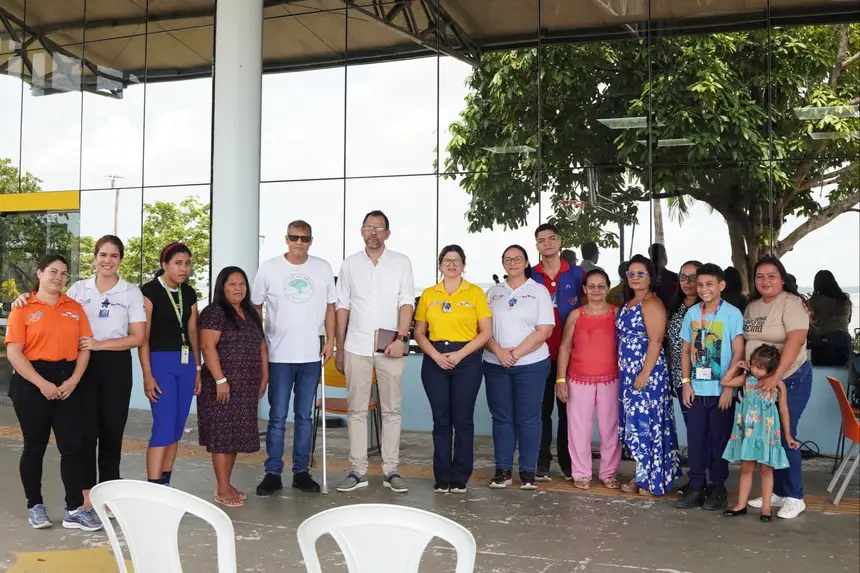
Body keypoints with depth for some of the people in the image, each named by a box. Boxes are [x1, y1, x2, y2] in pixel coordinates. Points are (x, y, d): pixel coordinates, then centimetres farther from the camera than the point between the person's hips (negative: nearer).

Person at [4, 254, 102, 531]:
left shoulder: (75, 307, 11)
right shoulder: (23, 309, 1)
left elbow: (85, 347, 7)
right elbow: (14, 353, -7)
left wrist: (74, 380, -8)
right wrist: (42, 383, -15)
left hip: (68, 382, 3)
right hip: (33, 383, -3)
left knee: (73, 446, -1)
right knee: (34, 447, 8)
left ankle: (75, 510, 3)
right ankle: (35, 506, 21)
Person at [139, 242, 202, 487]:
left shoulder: (189, 293, 10)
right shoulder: (149, 291, -9)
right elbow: (143, 336, -11)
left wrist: (197, 369, 12)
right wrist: (147, 375, -15)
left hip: (186, 363, 6)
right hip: (160, 362, -6)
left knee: (177, 429, 8)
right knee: (164, 427, -12)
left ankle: (165, 484, 17)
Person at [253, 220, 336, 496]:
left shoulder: (323, 268, 4)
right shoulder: (269, 268, -1)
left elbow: (330, 306, 10)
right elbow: (255, 307, 5)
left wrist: (330, 341, 3)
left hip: (312, 356, 2)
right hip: (279, 356, -2)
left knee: (305, 417, 9)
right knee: (277, 418, 2)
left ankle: (301, 472, 18)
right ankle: (272, 473, 11)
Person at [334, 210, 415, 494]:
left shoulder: (401, 263, 5)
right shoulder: (350, 264, 10)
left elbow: (406, 303, -2)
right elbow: (342, 307, 10)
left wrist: (401, 338, -15)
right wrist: (339, 348, 7)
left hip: (390, 346, -1)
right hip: (356, 347, 2)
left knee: (391, 410, 3)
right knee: (357, 410, 4)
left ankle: (390, 470, 10)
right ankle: (357, 470, 11)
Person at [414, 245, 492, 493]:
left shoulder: (475, 292, 2)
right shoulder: (428, 294, 9)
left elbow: (486, 332, -1)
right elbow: (419, 333, 8)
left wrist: (460, 354, -11)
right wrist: (435, 355, -9)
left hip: (466, 359, -2)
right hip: (435, 360, 2)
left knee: (463, 420, 1)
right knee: (441, 420, 5)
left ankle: (460, 477, 11)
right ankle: (442, 476, 14)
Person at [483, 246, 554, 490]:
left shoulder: (539, 291, 3)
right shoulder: (493, 293, 12)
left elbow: (544, 330, -6)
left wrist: (516, 353, -13)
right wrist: (499, 351, -12)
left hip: (531, 364, -3)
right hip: (496, 364, 3)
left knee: (528, 418, 1)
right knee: (501, 417, 5)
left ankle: (528, 471, 8)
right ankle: (502, 470, 12)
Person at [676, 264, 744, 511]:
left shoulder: (732, 314, -6)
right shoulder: (692, 313, 5)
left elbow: (738, 353, -8)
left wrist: (729, 387, -12)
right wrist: (686, 383, 2)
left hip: (721, 390, -4)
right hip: (695, 389, 4)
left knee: (719, 439, 6)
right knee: (695, 439, 7)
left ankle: (717, 488, 17)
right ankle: (696, 486, 17)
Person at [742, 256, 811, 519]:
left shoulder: (791, 303, -12)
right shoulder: (752, 307, 10)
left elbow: (796, 340, -23)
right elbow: (745, 341, 15)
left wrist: (775, 376, -30)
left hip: (790, 379, -7)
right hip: (758, 382, 7)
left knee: (783, 436, -5)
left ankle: (794, 497, 8)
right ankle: (776, 491, 21)